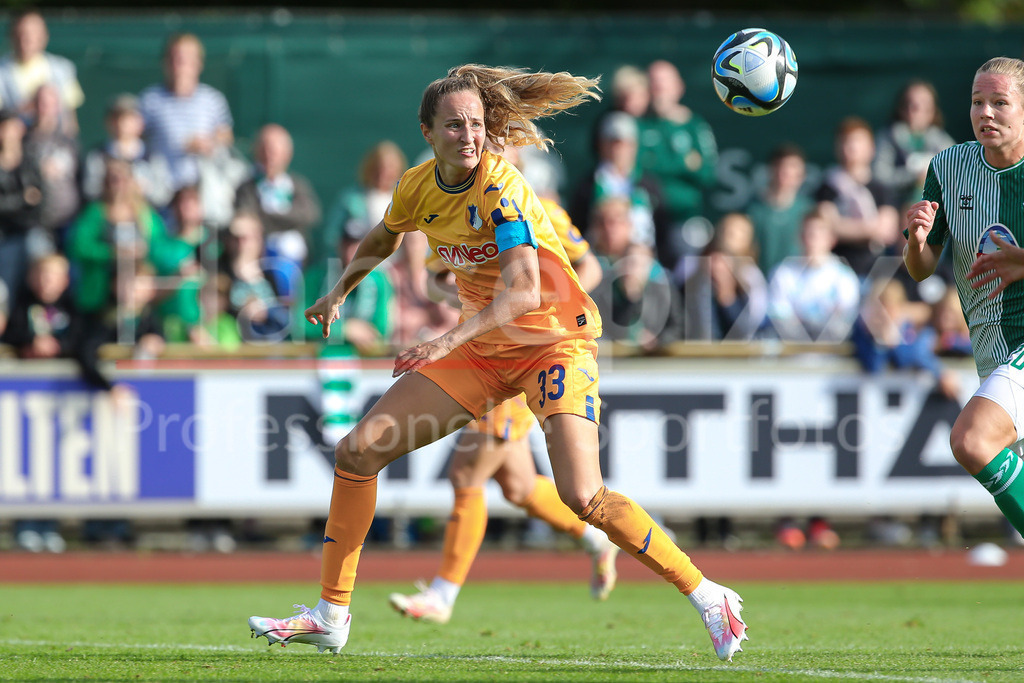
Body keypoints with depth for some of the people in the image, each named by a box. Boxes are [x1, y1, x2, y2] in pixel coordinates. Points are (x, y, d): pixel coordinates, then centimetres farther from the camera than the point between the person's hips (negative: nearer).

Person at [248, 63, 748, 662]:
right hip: (484, 346, 7)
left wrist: (451, 340, -45)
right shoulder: (419, 187, -3)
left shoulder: (500, 187, -24)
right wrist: (340, 293, 17)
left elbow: (524, 292, -37)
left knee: (583, 497, -25)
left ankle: (710, 599, -11)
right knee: (358, 451, -1)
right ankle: (332, 616, 10)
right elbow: (383, 240, 24)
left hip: (556, 339, -7)